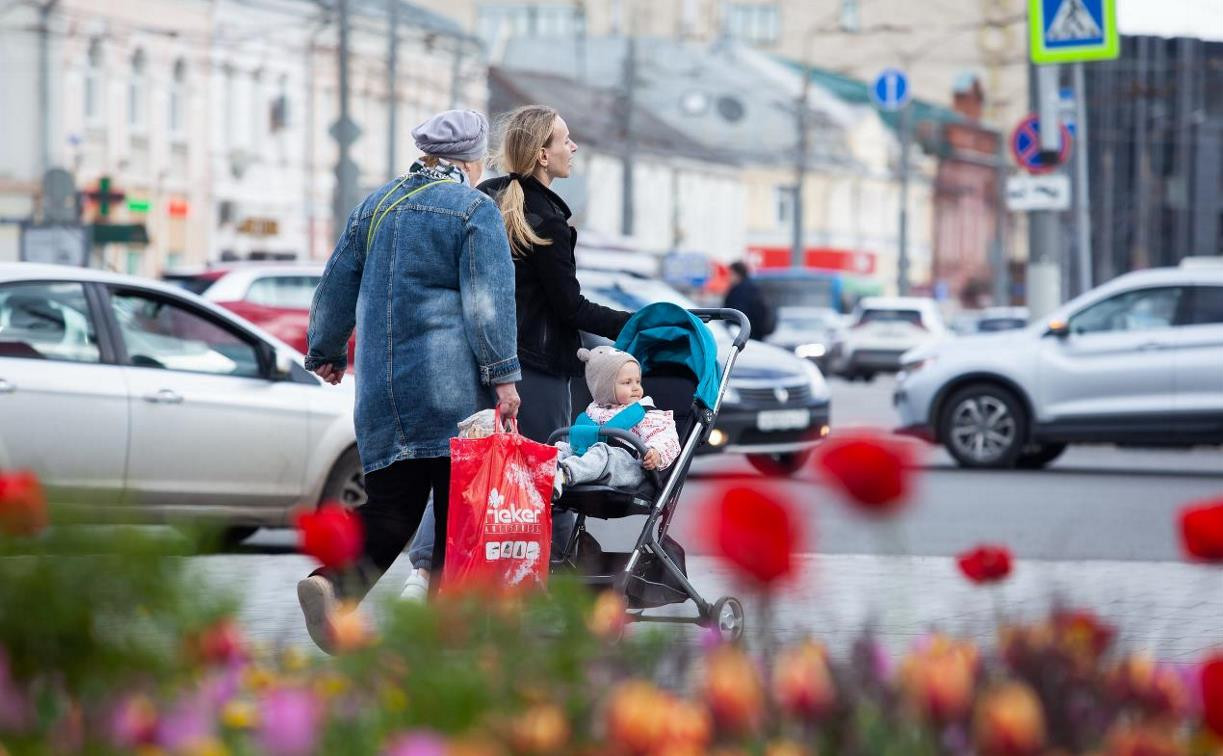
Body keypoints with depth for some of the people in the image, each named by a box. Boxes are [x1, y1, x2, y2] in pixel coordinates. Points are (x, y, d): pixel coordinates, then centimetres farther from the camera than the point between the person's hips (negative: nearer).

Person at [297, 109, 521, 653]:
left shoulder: (373, 206, 16)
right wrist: (503, 375, -11)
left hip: (383, 393, 6)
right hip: (453, 389, -5)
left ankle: (335, 582, -21)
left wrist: (325, 352, 34)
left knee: (390, 509, 4)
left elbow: (336, 286, 21)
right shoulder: (474, 210, -3)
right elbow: (489, 299, -11)